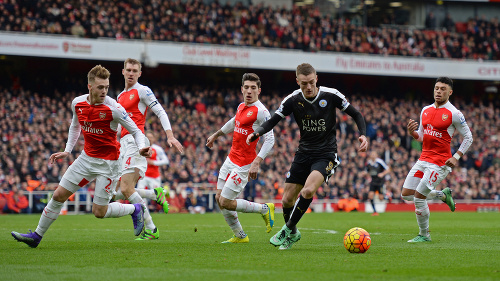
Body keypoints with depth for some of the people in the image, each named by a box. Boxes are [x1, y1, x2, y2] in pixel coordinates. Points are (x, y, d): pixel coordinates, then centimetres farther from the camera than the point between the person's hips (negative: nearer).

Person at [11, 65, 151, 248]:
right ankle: (37, 236, 16)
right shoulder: (77, 103, -4)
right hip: (87, 157, 5)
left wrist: (141, 148, -31)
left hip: (108, 162, -5)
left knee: (99, 211, -5)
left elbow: (135, 131, -12)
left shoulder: (113, 108, -20)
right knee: (59, 195, 3)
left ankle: (135, 209, 21)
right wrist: (67, 151, 12)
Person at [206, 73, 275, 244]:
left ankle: (264, 209, 9)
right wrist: (215, 135, 43)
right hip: (231, 159, 8)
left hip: (244, 164, -8)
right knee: (219, 198, 8)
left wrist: (256, 163, -29)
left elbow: (269, 140, -21)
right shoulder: (241, 107, 8)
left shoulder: (261, 111, -17)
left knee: (226, 202, -8)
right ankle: (240, 236, 20)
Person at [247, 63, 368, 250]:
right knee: (287, 199, 3)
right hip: (303, 153, 4)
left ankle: (288, 230, -9)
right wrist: (257, 132, -21)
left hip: (326, 154, -4)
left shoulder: (331, 95, -11)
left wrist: (363, 135, -18)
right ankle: (293, 234, 31)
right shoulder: (293, 100, -5)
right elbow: (273, 120, -1)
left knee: (308, 191, -28)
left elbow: (356, 115, -1)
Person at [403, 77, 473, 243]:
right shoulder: (426, 110, 10)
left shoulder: (454, 114, -9)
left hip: (440, 163, -7)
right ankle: (443, 195, 25)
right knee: (406, 195, 6)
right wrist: (412, 132, -5)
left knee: (418, 197, -11)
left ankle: (424, 235, 7)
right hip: (424, 159, 7)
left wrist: (456, 157, -13)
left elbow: (468, 137, -3)